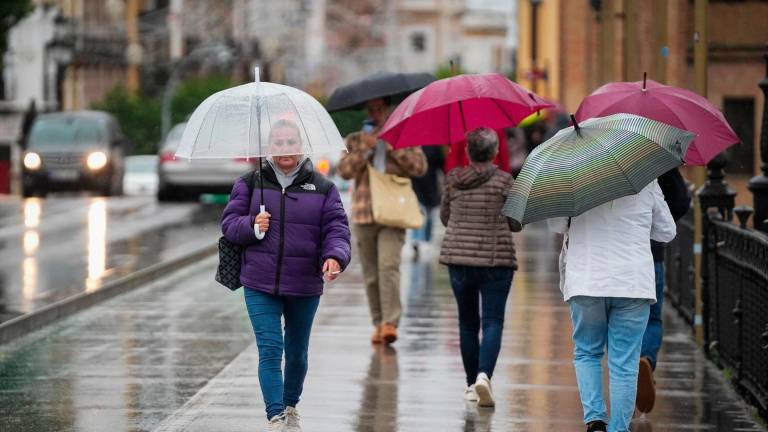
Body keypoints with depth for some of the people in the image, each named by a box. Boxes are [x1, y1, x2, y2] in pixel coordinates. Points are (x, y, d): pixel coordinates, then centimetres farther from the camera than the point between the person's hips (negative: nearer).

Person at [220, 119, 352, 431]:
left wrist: (335, 256, -23)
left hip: (304, 287, 1)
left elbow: (336, 228, -3)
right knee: (270, 350, -12)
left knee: (297, 352, 16)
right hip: (260, 285, -1)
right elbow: (229, 223, 3)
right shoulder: (250, 183, 2)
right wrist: (251, 225, -18)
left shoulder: (322, 188, 2)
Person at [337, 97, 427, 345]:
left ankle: (391, 323, -23)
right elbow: (345, 170, -2)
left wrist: (393, 147, -8)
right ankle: (378, 323, 15)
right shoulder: (355, 141, 12)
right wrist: (366, 148, -12)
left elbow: (420, 167, -3)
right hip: (363, 215, 3)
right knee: (371, 273, 5)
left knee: (389, 266, -19)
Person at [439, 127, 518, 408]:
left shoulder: (453, 179, 1)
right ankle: (484, 374, -24)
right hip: (496, 260, -3)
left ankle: (471, 384, 19)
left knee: (467, 322, 14)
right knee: (492, 322, -3)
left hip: (458, 258, 3)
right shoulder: (504, 180, -7)